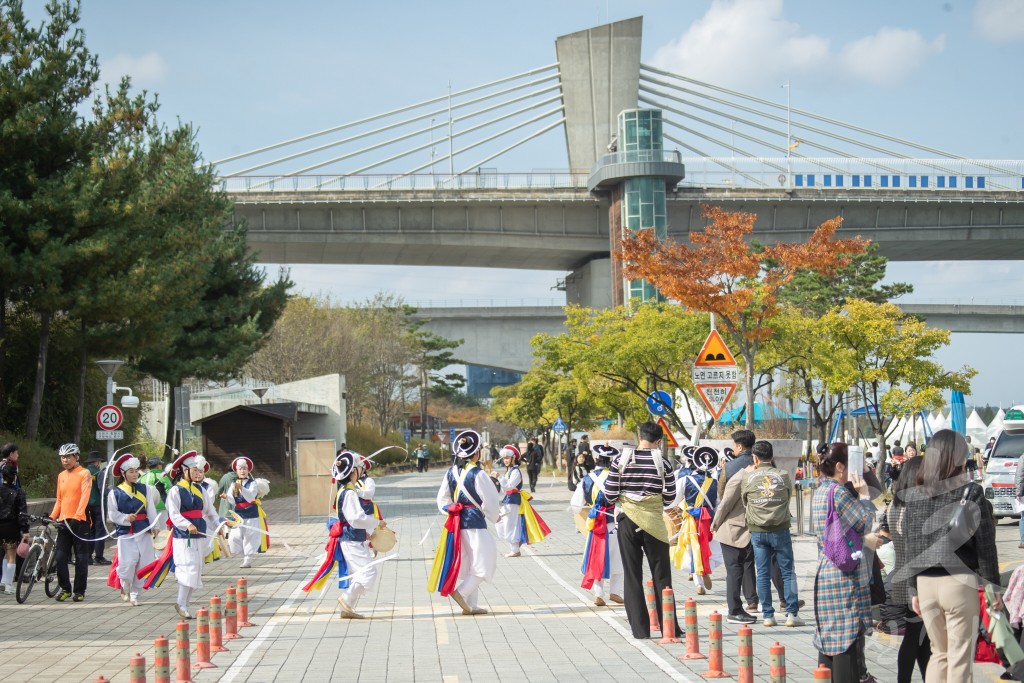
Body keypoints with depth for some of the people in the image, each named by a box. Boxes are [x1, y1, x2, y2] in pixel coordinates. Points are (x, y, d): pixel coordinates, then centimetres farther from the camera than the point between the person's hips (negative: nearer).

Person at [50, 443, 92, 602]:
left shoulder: (84, 474, -4)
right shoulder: (61, 476, 15)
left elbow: (85, 496, -15)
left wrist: (77, 516, -26)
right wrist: (52, 516, 6)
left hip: (79, 521, -5)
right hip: (63, 522, 5)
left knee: (81, 559, 1)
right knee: (60, 557, 1)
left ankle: (79, 591, 9)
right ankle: (65, 588, 13)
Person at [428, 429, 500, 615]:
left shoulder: (451, 472, 6)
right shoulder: (478, 474, -14)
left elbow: (442, 499, 13)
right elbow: (491, 500, -10)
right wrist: (493, 517, 7)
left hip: (456, 522, 7)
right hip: (475, 522, -7)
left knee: (468, 564, 16)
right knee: (485, 562, 0)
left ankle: (471, 605, 17)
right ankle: (461, 592, -16)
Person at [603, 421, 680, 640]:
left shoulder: (621, 459, -5)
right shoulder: (662, 462, -7)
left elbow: (609, 493, -4)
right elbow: (670, 496, -2)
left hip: (627, 521, 1)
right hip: (654, 523, -1)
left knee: (632, 576, 7)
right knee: (661, 577, 9)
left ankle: (639, 628, 6)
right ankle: (668, 627, 9)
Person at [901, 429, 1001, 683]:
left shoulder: (914, 495, 3)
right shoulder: (971, 493, -7)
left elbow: (912, 546, 7)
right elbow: (985, 545, -6)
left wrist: (914, 589, 14)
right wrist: (993, 586, 1)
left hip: (926, 583, 4)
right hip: (960, 582, -4)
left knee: (939, 652, 17)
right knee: (960, 657, 2)